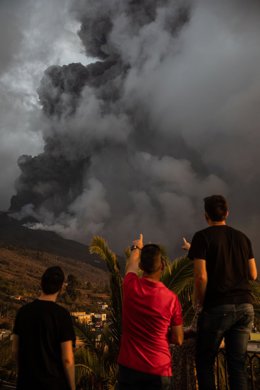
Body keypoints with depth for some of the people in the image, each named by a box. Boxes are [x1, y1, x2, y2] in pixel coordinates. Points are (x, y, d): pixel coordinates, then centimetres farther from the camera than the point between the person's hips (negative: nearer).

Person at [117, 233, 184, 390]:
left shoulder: (131, 286, -10)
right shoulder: (171, 298, -14)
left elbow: (132, 265, 14)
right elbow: (178, 340, -3)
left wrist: (137, 247, 34)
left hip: (129, 366, 2)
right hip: (159, 370, -1)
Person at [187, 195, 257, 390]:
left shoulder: (203, 236, -4)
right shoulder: (243, 237, 11)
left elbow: (201, 276, -13)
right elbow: (253, 275, 14)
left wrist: (199, 302, 1)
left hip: (217, 307, -5)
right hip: (245, 306, 5)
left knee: (205, 361, 10)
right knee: (238, 363, 11)